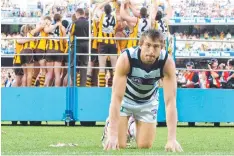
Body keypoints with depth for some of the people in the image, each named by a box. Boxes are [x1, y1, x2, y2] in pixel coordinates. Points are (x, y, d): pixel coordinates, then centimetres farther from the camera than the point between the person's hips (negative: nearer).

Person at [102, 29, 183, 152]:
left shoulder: (167, 62, -33)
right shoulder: (126, 59, -38)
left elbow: (170, 101, -35)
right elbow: (116, 97, -39)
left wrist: (172, 139, -44)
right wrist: (113, 135, -47)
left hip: (148, 100, 2)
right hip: (126, 97, -2)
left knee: (145, 145, 2)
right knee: (119, 145, -9)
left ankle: (133, 129, 35)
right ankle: (109, 130, 26)